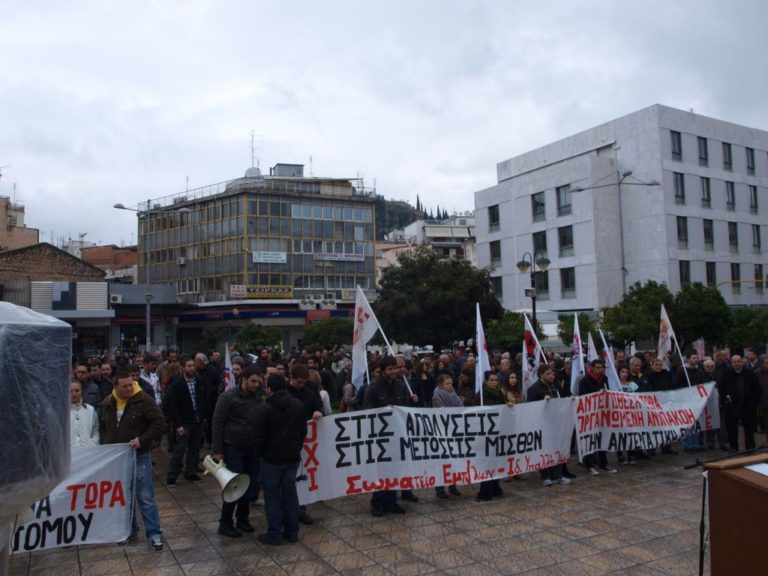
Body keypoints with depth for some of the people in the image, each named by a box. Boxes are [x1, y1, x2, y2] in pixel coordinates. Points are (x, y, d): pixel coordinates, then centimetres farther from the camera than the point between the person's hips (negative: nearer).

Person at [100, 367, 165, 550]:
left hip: (140, 456, -5)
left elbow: (159, 422, -14)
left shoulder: (143, 400, -13)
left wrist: (142, 440, -21)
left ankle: (154, 533, 6)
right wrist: (106, 445, 6)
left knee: (145, 497, -2)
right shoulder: (108, 403, 3)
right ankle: (129, 530, 31)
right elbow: (103, 427, 19)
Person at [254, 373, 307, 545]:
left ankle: (274, 534, 9)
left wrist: (260, 453, 3)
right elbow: (303, 431, 9)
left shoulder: (266, 407, -14)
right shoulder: (298, 404, 4)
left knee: (272, 494, 5)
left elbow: (259, 435, -12)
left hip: (271, 458, -5)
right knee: (290, 492, 13)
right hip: (293, 457, 5)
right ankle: (292, 531, 18)